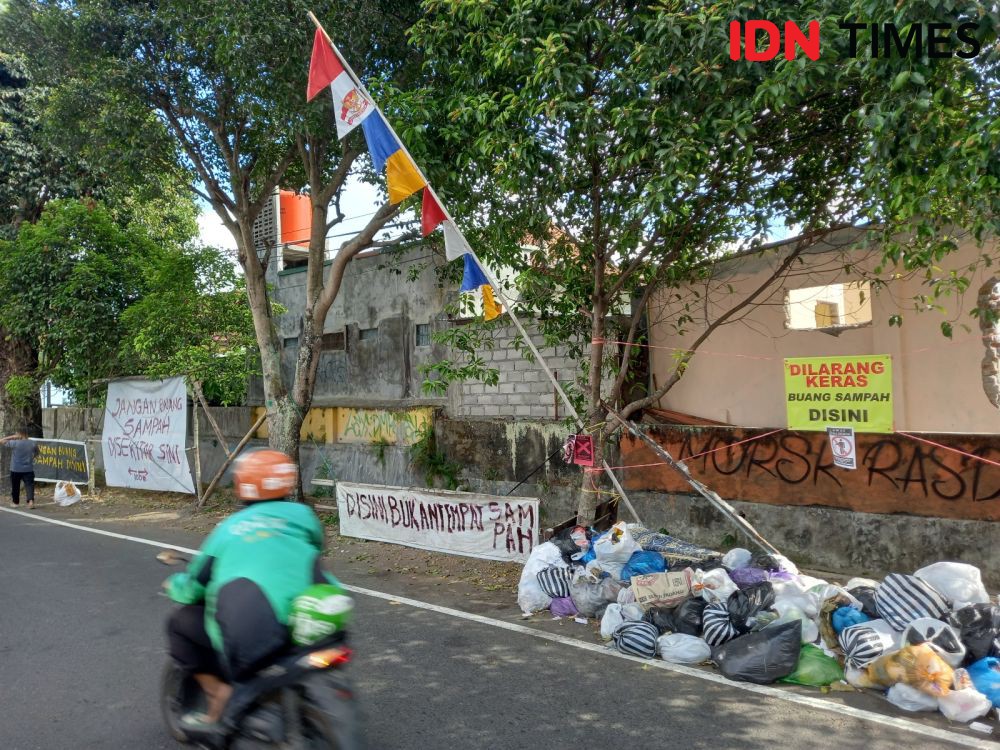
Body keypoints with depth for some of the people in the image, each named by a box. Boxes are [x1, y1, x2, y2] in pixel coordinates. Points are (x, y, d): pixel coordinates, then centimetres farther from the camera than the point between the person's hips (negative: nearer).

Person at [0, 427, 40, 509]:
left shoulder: (15, 443, -11)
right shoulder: (33, 444, -1)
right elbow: (36, 453, 16)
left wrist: (12, 437, 1)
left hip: (16, 469, -1)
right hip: (29, 469, 1)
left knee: (15, 486, 16)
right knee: (29, 485, -3)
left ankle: (15, 502, 30)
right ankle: (31, 501, -22)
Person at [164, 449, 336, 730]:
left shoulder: (228, 528, 13)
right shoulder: (302, 514, 12)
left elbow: (192, 588, 21)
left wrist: (174, 585, 44)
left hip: (249, 641, 0)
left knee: (180, 622, 22)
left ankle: (220, 695, 13)